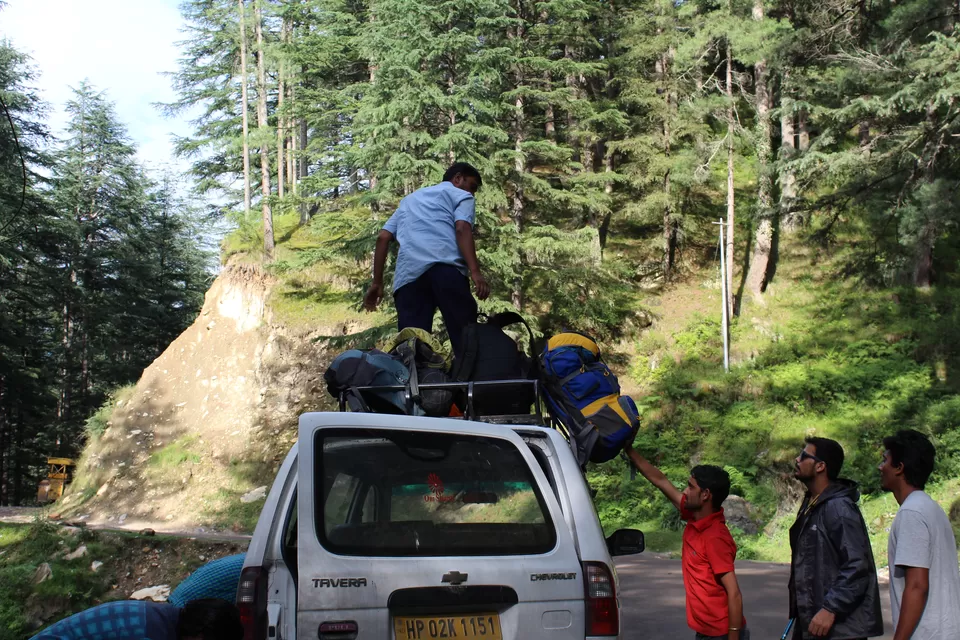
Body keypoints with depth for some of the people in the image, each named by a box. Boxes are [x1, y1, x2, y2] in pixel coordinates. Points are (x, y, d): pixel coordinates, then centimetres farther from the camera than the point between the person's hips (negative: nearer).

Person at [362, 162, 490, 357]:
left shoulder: (410, 199, 37)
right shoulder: (460, 195, 21)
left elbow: (383, 238, 25)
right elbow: (462, 229, -1)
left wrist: (377, 282, 24)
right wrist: (475, 271, -11)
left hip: (408, 275, 4)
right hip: (446, 267, -4)